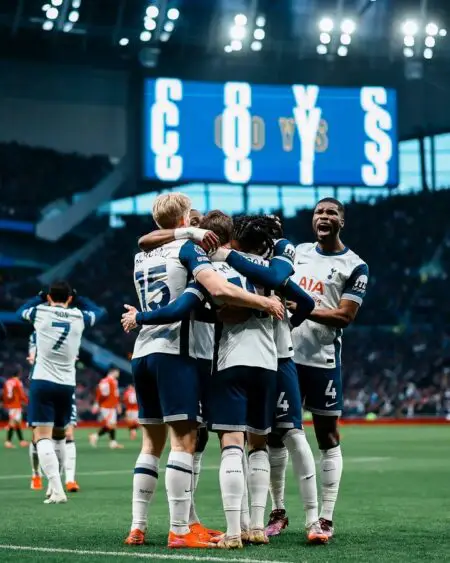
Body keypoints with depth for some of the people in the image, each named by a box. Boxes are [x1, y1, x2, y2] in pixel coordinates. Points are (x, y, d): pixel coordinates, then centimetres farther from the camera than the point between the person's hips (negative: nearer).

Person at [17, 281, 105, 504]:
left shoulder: (40, 311, 0)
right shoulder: (79, 316, 4)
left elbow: (21, 311, 23)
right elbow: (99, 312, 27)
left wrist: (40, 297, 35)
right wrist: (78, 298, 32)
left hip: (42, 382, -3)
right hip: (67, 385, 3)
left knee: (43, 436, -8)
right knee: (58, 435, 21)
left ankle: (57, 489, -24)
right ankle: (55, 483, 31)